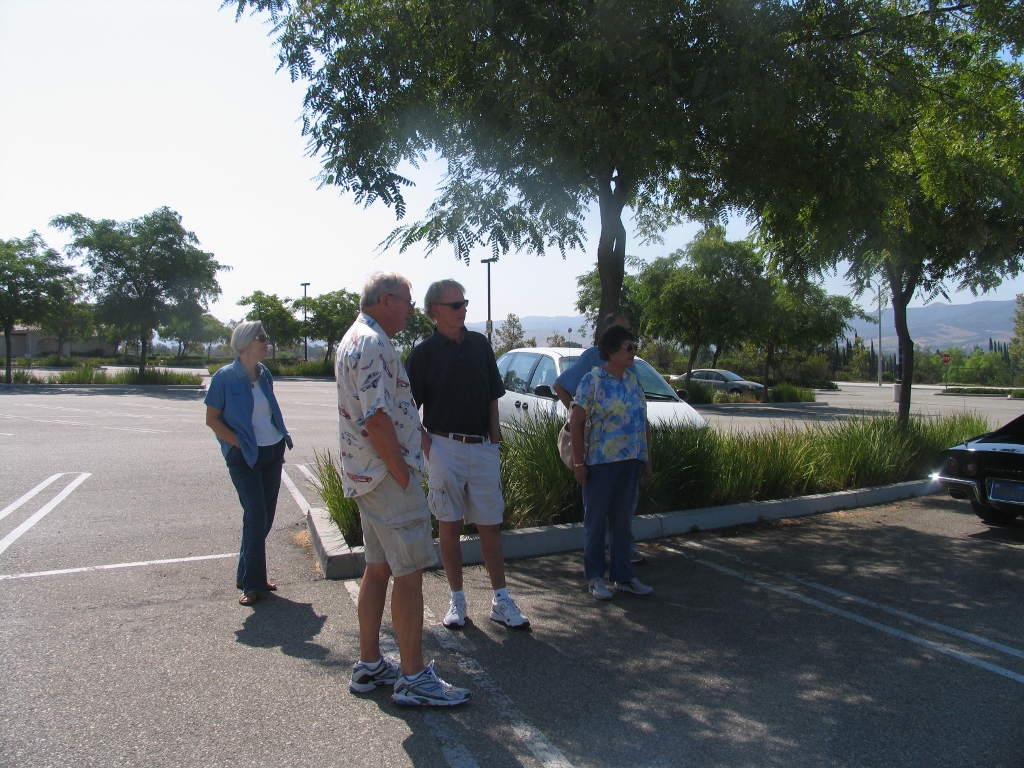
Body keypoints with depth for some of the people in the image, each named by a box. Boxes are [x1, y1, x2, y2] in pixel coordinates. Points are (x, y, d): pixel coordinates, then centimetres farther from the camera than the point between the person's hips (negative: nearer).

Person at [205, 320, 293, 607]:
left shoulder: (264, 373, 6)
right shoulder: (225, 377, -10)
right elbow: (212, 420, -7)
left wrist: (282, 440, 9)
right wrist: (241, 444, -13)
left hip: (273, 452, 6)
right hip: (244, 457, -6)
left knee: (266, 516, 9)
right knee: (256, 516, -8)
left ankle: (249, 574, 25)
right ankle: (252, 582, 7)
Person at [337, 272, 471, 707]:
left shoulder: (356, 339, 17)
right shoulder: (371, 344, -17)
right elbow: (377, 419, -24)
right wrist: (404, 476, -18)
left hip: (369, 476, 11)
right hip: (387, 475, -11)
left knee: (378, 568, 16)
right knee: (409, 573, -3)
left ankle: (369, 666, 25)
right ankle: (413, 679, 6)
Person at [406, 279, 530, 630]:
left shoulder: (480, 344, 8)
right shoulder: (424, 353, -3)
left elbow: (492, 396, 13)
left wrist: (495, 441, 7)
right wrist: (427, 447, -9)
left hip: (483, 448, 3)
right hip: (444, 449, -3)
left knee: (490, 525, 8)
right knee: (450, 525, 6)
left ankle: (501, 601, 17)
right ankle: (457, 600, 20)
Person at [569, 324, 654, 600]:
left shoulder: (633, 379, 10)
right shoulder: (593, 380, -8)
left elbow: (644, 422, 14)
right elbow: (576, 423, -10)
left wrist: (647, 461, 12)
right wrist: (578, 463, -13)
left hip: (631, 462, 6)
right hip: (601, 461, -6)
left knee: (621, 519, 14)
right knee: (595, 520, 5)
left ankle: (623, 576, 25)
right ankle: (595, 577, 17)